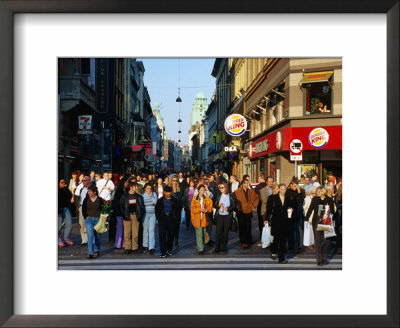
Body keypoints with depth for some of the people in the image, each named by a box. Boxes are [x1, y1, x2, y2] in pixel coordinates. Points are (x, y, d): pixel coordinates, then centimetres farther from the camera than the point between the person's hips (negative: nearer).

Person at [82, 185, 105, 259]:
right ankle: (90, 253, -14)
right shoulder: (86, 199, 2)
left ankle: (96, 251, 29)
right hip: (89, 219, 0)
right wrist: (86, 217, -1)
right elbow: (83, 210, 9)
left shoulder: (100, 200, -1)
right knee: (90, 236, -11)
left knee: (97, 236, 11)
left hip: (98, 219, 0)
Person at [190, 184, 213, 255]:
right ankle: (200, 249, -4)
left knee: (203, 234, 8)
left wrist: (206, 209, -16)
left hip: (204, 218, 2)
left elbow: (210, 206, 4)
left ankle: (200, 247, 24)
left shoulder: (207, 198, 6)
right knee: (199, 234, -6)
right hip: (197, 218, -2)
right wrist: (200, 209, -16)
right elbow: (192, 209, -4)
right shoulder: (194, 199, 0)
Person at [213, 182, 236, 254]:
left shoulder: (230, 196, 1)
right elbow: (214, 205, 7)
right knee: (218, 232, -5)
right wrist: (218, 205, -15)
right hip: (219, 216, 1)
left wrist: (228, 209, -16)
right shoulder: (218, 196, 5)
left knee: (225, 232, 5)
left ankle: (224, 248, 16)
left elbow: (234, 205, 2)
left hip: (227, 216, -1)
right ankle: (217, 248, 4)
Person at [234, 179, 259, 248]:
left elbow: (257, 199, 21)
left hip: (249, 211, 4)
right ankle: (243, 242, -1)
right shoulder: (237, 192, -6)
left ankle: (249, 239, 24)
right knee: (242, 227, -4)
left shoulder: (251, 192, 8)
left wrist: (254, 206, 12)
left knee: (248, 227, 8)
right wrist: (237, 206, -5)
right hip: (241, 212, -4)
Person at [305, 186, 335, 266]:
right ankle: (319, 260, 4)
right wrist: (307, 219, -4)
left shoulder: (329, 200, 1)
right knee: (318, 241, 0)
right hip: (316, 222, 0)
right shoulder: (315, 199, 2)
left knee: (326, 241, 1)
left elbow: (332, 211, 7)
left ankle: (324, 258, 18)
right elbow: (310, 209, 3)